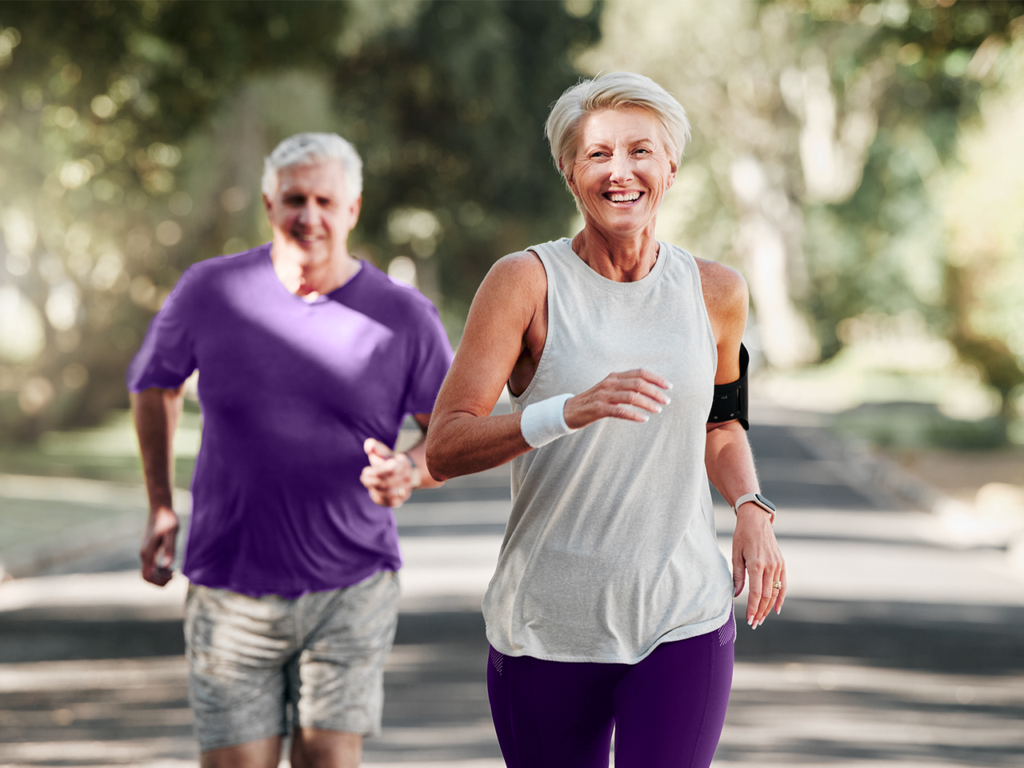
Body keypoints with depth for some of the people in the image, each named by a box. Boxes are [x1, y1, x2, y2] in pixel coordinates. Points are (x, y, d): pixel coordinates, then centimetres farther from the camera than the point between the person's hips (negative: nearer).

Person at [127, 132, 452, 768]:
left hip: (352, 590, 0)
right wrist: (160, 506, 13)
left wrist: (411, 472, -18)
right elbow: (156, 382, 16)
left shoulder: (404, 316, -5)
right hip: (233, 590, 0)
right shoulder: (210, 292, -3)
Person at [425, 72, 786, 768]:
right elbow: (443, 450, -14)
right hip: (545, 628, -1)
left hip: (683, 624, 1)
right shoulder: (526, 281, -6)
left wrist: (751, 508, 3)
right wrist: (572, 411, -29)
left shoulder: (715, 293, 5)